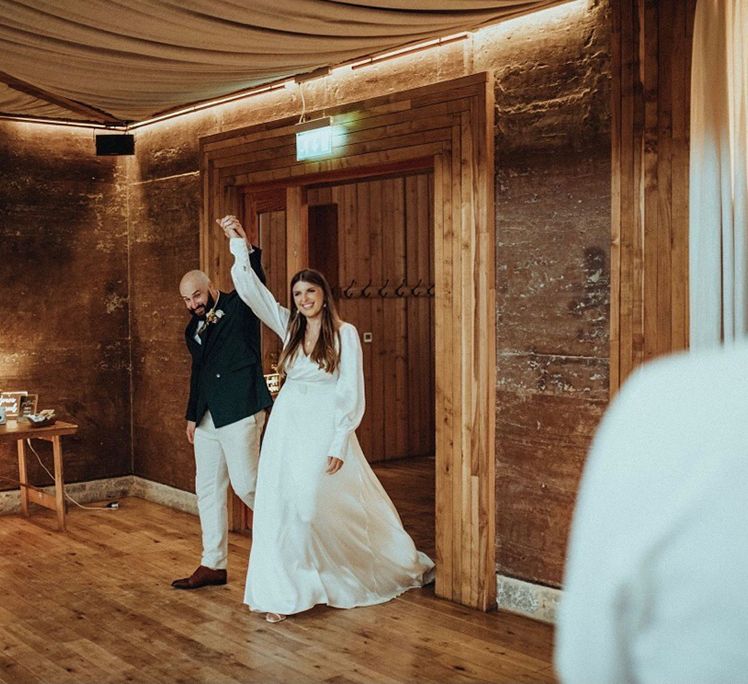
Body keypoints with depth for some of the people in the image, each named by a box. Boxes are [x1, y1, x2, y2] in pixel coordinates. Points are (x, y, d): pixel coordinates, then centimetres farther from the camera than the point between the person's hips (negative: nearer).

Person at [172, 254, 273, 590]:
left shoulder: (239, 307, -3)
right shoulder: (193, 329, 17)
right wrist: (192, 415, 19)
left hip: (240, 411, -7)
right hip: (208, 419, 7)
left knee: (245, 483, -11)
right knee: (208, 489, 8)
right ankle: (213, 564, 16)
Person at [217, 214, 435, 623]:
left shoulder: (344, 334, -6)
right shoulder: (289, 327, 8)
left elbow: (352, 394, -8)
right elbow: (251, 290, 5)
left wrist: (339, 445, -12)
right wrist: (240, 245, -4)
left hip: (324, 428, -5)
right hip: (286, 425, 5)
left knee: (311, 505, -9)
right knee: (278, 506, 0)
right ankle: (281, 593, 11)